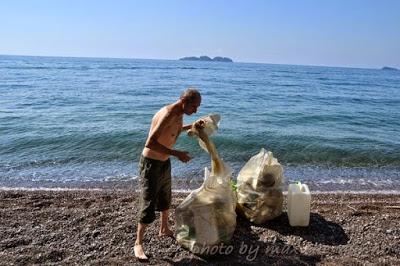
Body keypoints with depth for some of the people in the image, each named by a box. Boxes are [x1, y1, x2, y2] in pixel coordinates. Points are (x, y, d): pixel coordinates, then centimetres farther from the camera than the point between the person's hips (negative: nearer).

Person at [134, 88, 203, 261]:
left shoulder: (179, 115, 1)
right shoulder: (167, 115, -28)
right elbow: (150, 143, -33)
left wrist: (192, 126, 11)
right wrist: (177, 154, -31)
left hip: (165, 162, 9)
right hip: (151, 164, -9)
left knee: (165, 198, 24)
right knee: (148, 205, -4)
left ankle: (164, 229, 45)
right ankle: (138, 244, 11)